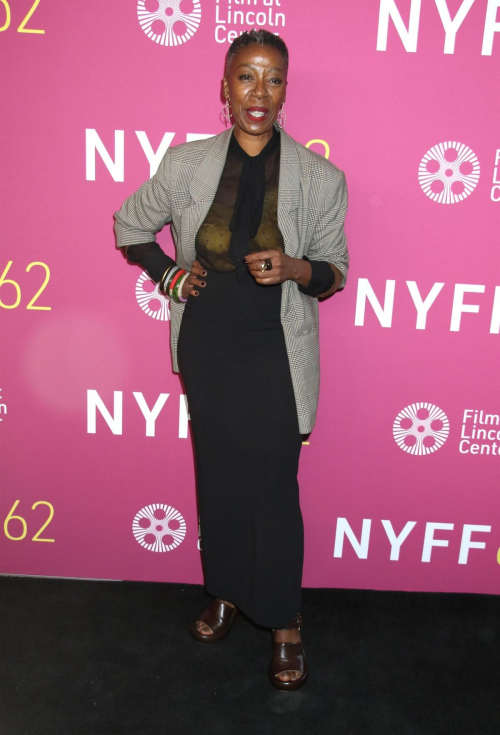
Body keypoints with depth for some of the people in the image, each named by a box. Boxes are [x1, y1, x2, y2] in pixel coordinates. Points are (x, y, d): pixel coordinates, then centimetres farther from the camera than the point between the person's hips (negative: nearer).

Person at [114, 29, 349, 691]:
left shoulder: (320, 178, -8)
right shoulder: (186, 164, -3)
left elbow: (335, 272, 0)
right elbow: (129, 225, 13)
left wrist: (293, 268, -20)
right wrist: (167, 275, -1)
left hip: (276, 354, -2)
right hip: (205, 346, 3)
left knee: (273, 487, 3)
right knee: (218, 475, 16)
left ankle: (284, 622, 25)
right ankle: (226, 592, 40)